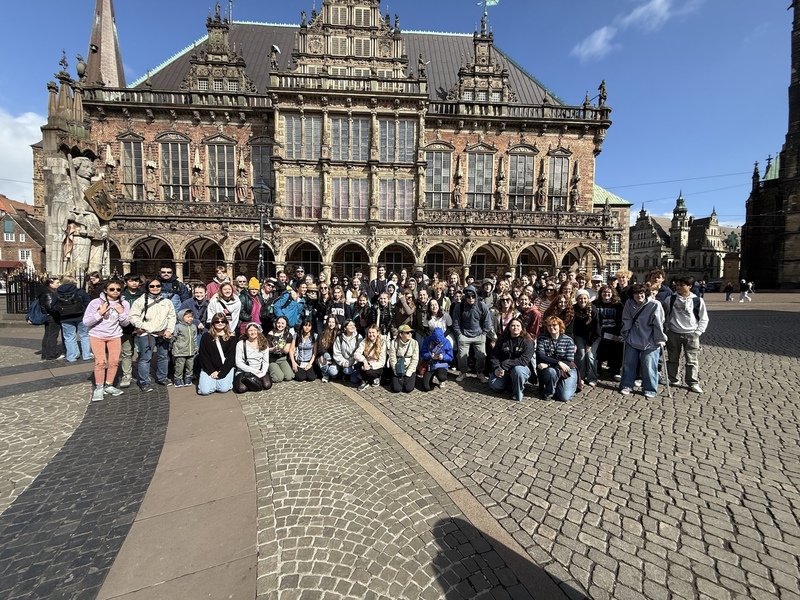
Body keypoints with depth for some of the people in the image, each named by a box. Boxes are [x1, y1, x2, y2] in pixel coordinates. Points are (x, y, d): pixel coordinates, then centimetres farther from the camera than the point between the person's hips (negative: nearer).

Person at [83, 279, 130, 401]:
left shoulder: (124, 304, -6)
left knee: (114, 361, 3)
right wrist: (99, 313, -23)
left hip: (115, 336, 2)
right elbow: (86, 322, -9)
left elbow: (125, 323, 1)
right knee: (100, 362, -6)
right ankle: (99, 388, 9)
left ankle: (109, 385, 19)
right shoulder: (96, 302, -12)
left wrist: (121, 313, -17)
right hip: (97, 335, -2)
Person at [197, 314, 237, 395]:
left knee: (223, 389, -19)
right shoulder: (206, 337, 4)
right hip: (209, 368, 1)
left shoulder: (231, 338, 2)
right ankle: (213, 380, 15)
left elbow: (231, 357, -2)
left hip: (226, 368, 0)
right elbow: (203, 356, 1)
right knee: (205, 391, -17)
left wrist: (221, 372, -11)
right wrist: (212, 371, -9)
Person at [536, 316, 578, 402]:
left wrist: (548, 364, -22)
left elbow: (569, 362, -12)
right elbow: (540, 357, -15)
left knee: (565, 397, -15)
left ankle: (572, 384, 21)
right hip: (549, 369, 0)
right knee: (551, 372, -37)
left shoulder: (568, 340, -7)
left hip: (567, 370, 0)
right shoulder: (542, 338, -5)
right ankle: (549, 393, -7)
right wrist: (558, 362, -28)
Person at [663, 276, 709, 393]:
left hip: (691, 335, -1)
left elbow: (704, 319, 3)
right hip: (673, 334, 1)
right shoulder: (670, 299, -1)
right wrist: (666, 328, 5)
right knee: (672, 359, 11)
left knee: (692, 360, 4)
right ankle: (672, 379, 24)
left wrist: (697, 333, -4)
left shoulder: (698, 301, -3)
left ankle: (693, 383, 16)